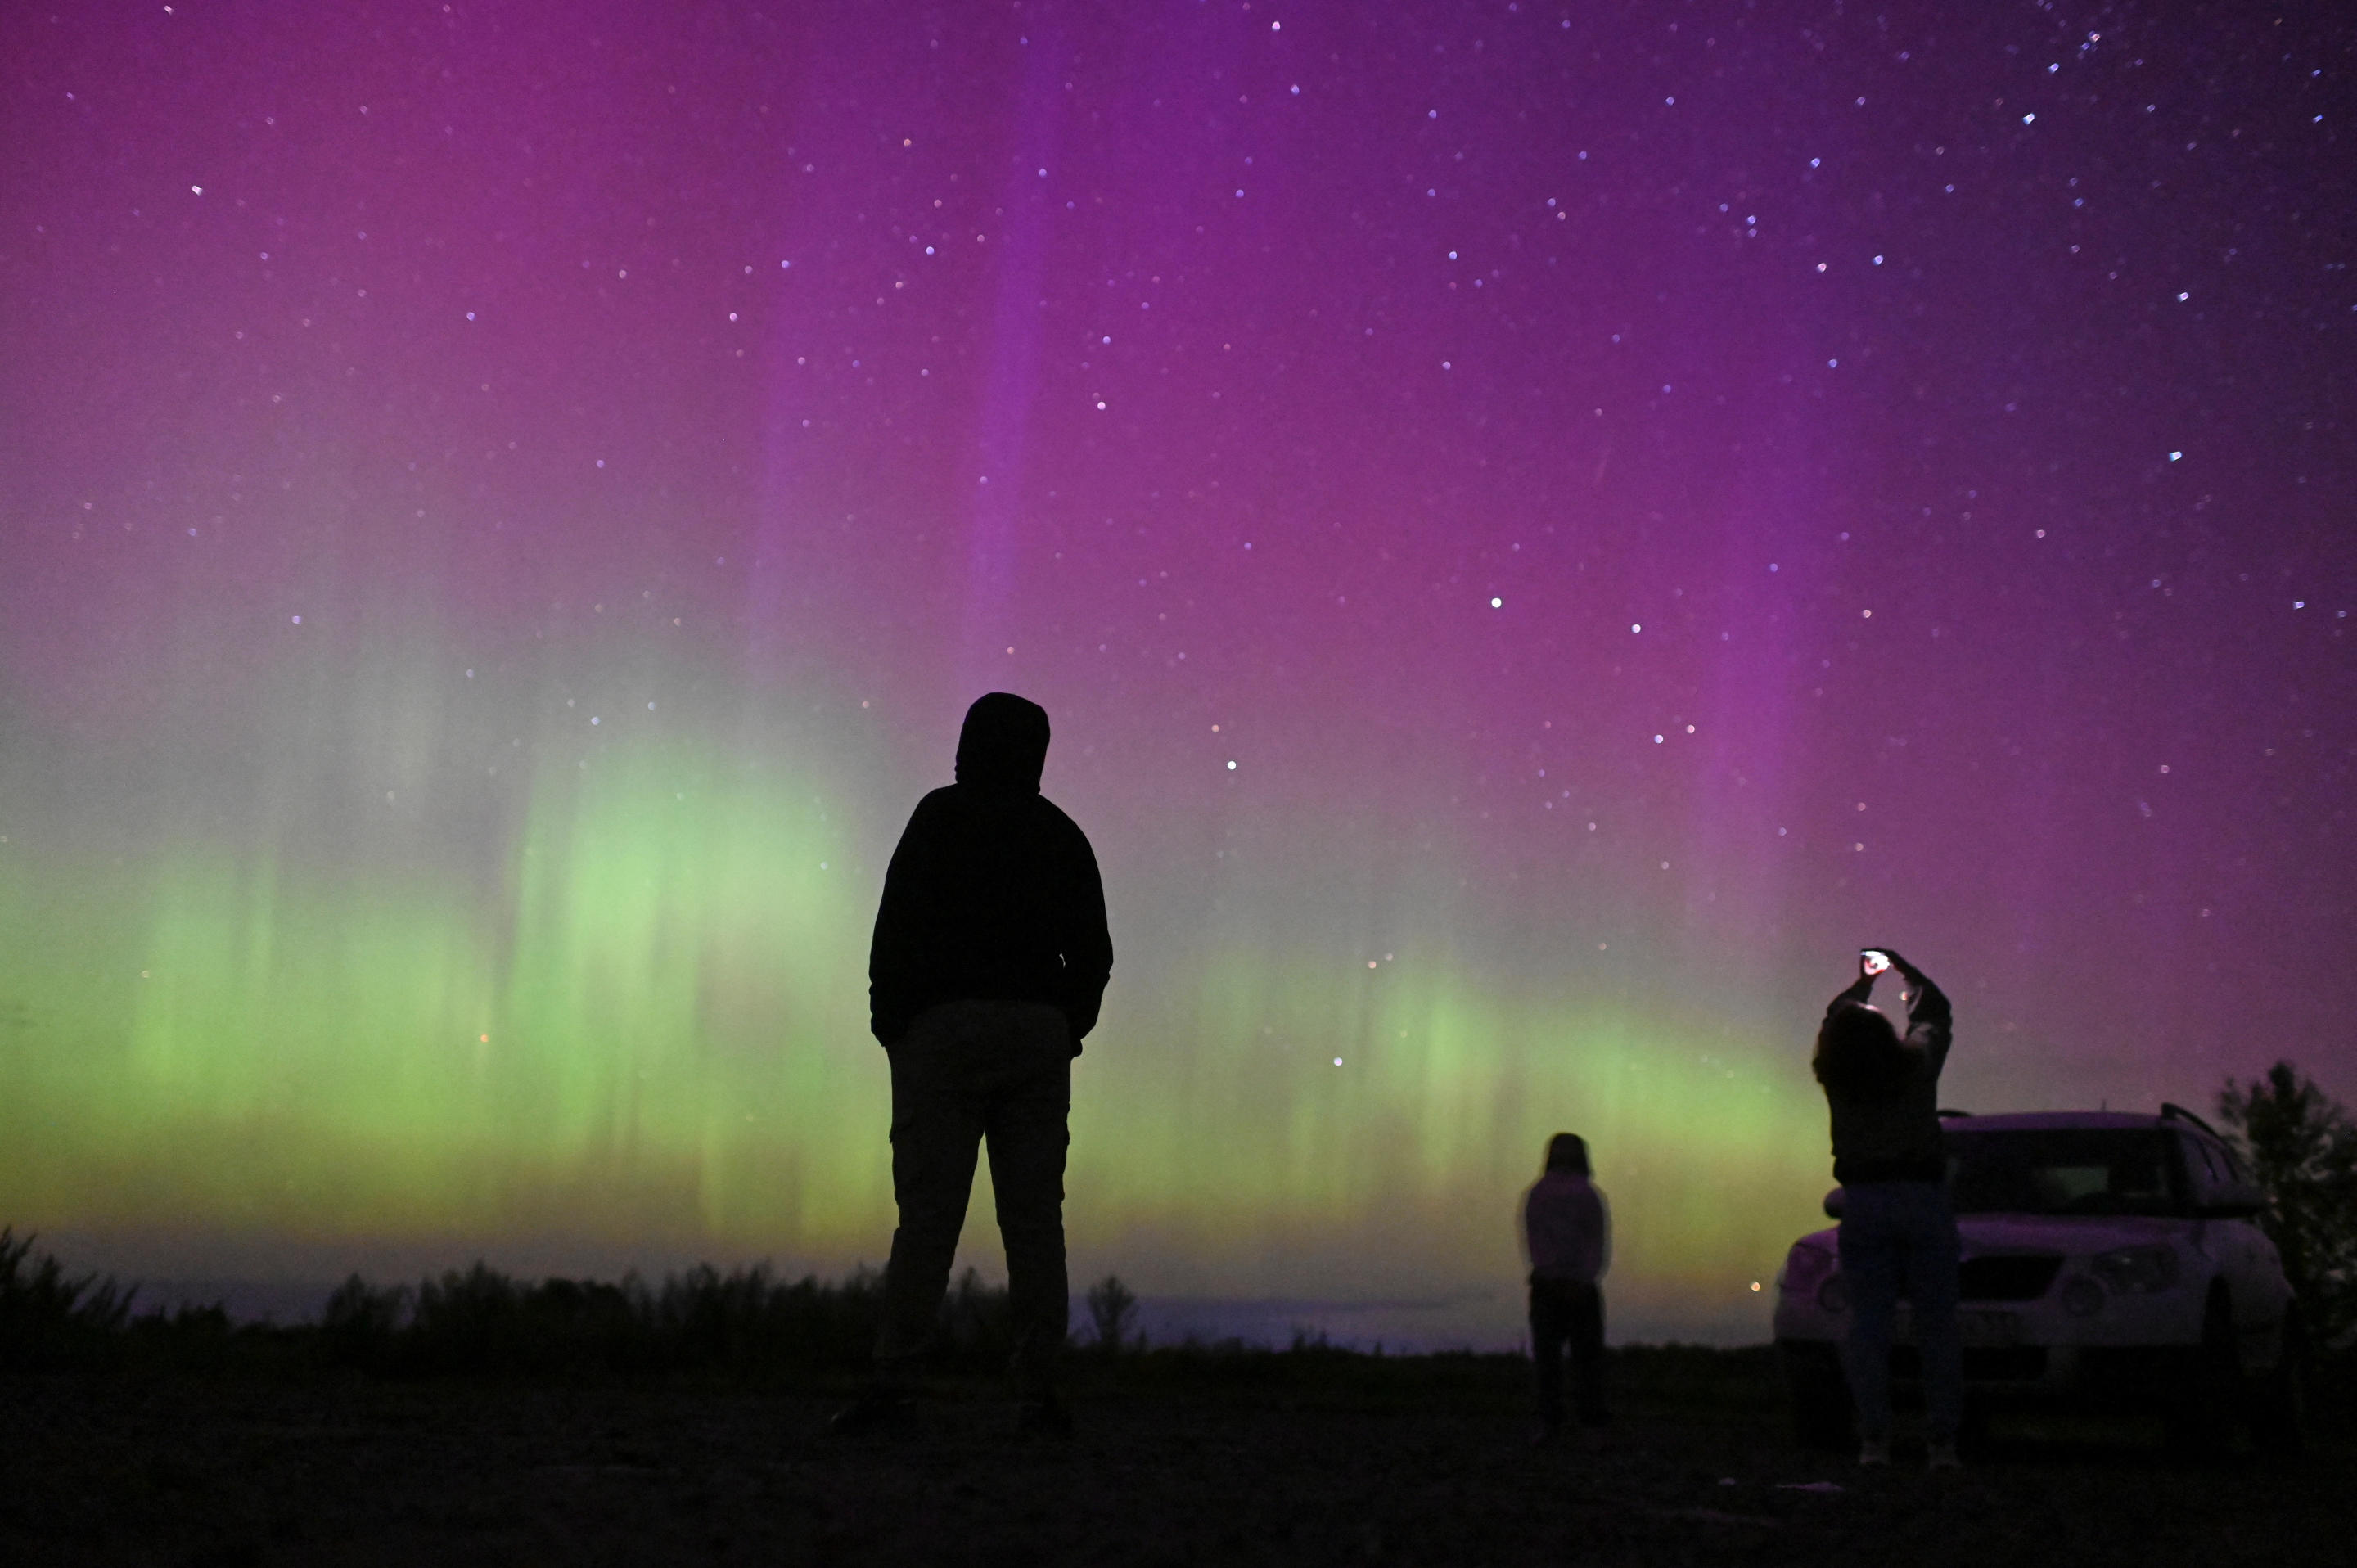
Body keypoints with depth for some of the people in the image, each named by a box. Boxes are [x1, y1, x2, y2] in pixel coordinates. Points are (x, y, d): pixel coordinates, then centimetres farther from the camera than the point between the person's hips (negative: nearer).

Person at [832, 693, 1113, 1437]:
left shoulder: (943, 816, 1)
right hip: (1039, 1036, 3)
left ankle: (891, 1386, -12)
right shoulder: (1061, 834, 13)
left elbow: (899, 924, -6)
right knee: (1035, 1217, 3)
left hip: (946, 1028, -3)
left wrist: (889, 1022, 1)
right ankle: (1040, 1393, 0)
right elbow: (1093, 951, 11)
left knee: (928, 1215, -7)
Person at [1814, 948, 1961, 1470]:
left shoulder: (1835, 1078, 0)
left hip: (1864, 1205, 1)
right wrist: (1899, 966, 28)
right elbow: (1935, 1010, 15)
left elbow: (1834, 1020, 21)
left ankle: (1873, 1439, -3)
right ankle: (1942, 1441, 0)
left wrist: (1864, 982, 35)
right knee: (1937, 1324, 3)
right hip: (1923, 1197, -1)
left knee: (1867, 1324, 4)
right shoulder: (1916, 1061, -4)